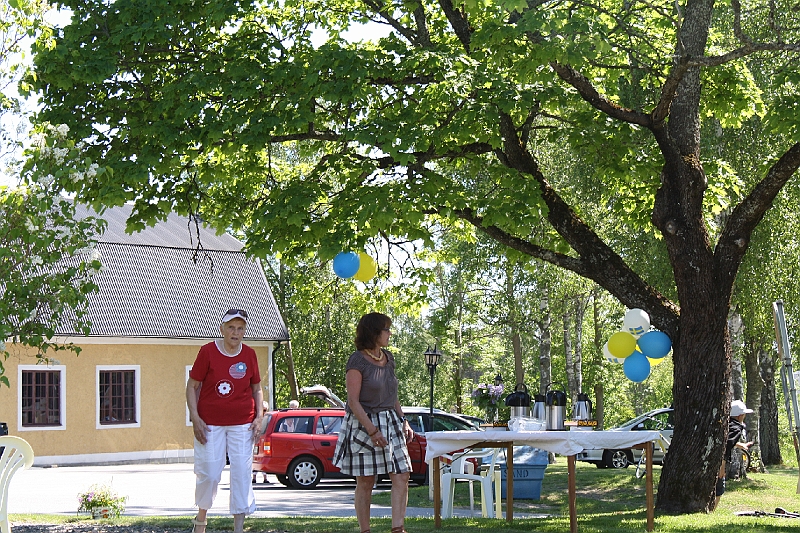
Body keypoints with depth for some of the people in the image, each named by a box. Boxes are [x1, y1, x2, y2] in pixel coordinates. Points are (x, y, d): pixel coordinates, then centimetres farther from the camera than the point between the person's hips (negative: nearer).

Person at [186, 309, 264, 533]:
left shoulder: (249, 355, 4)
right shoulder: (208, 352, -5)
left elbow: (257, 389, 14)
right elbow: (192, 386, -1)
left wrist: (259, 416, 1)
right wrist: (195, 418, -9)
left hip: (242, 424, 2)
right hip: (210, 424, -2)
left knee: (241, 473, 0)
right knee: (209, 474, -1)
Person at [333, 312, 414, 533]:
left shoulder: (388, 358, 11)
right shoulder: (357, 361, -11)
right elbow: (353, 401, -15)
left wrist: (403, 422, 11)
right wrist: (372, 430, -19)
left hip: (390, 423, 7)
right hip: (364, 424, -7)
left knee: (401, 476, -5)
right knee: (365, 482, 0)